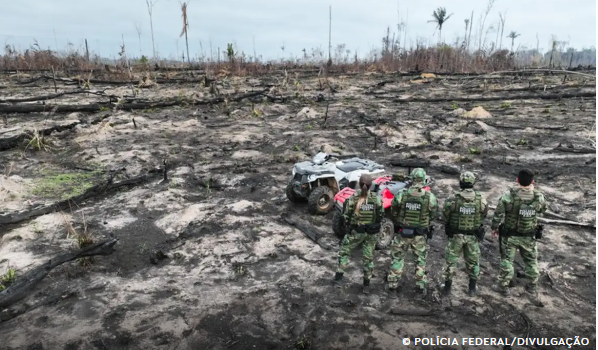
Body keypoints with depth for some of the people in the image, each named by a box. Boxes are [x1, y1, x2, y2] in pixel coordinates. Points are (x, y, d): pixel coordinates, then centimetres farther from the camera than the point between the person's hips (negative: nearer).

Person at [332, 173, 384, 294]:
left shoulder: (353, 198, -19)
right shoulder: (376, 198, -15)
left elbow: (346, 215, -13)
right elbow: (380, 215, -4)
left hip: (356, 232, -2)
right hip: (371, 233, 2)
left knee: (344, 251, 20)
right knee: (368, 257, 16)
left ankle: (338, 278, 17)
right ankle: (366, 285, 25)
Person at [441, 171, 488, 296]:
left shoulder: (453, 199, -19)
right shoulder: (481, 199, -13)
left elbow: (445, 216, -8)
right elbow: (484, 216, 2)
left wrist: (448, 225, 11)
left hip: (456, 234, -2)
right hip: (473, 235, 2)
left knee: (451, 260, 12)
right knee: (473, 261, 18)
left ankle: (447, 287, 20)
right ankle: (472, 288, 29)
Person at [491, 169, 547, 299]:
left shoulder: (508, 196, -23)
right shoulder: (539, 197, -16)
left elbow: (498, 215, -14)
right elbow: (542, 210, 7)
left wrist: (494, 228, 4)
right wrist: (533, 190, 7)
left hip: (509, 235, -2)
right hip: (529, 237, 2)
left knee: (507, 260, 14)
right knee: (531, 261, 21)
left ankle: (504, 286, 25)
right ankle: (533, 288, 34)